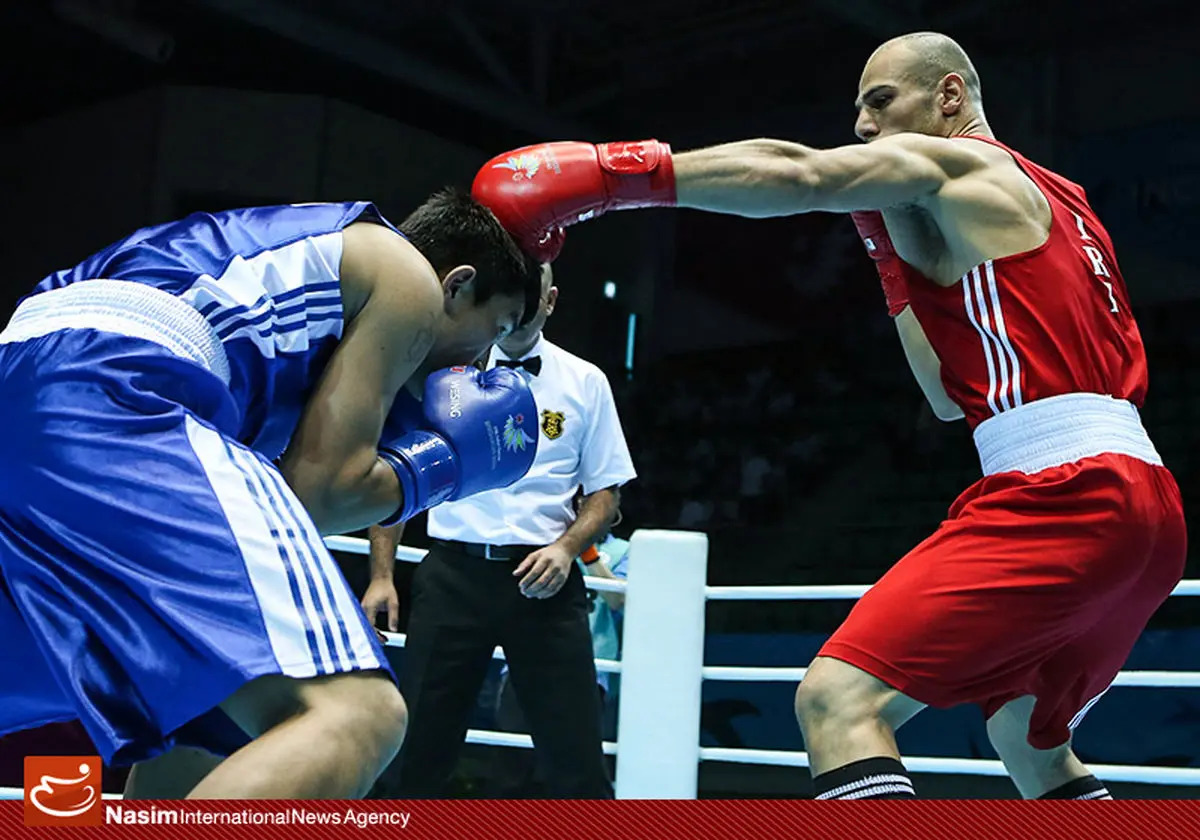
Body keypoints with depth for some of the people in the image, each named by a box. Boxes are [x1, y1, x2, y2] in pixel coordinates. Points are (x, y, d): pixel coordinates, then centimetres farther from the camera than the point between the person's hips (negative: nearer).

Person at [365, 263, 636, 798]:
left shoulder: (585, 382, 8)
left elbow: (605, 491, 11)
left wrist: (567, 548, -8)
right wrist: (382, 577, 3)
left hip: (543, 581, 0)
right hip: (453, 574, 0)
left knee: (578, 763, -5)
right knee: (419, 754, -1)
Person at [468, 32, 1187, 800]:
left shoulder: (954, 162, 2)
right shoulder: (1044, 199, 27)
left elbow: (795, 174, -16)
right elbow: (955, 396, 25)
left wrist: (607, 172, -19)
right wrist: (893, 245, 22)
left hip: (1060, 494, -10)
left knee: (838, 698, -15)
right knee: (1032, 743, 28)